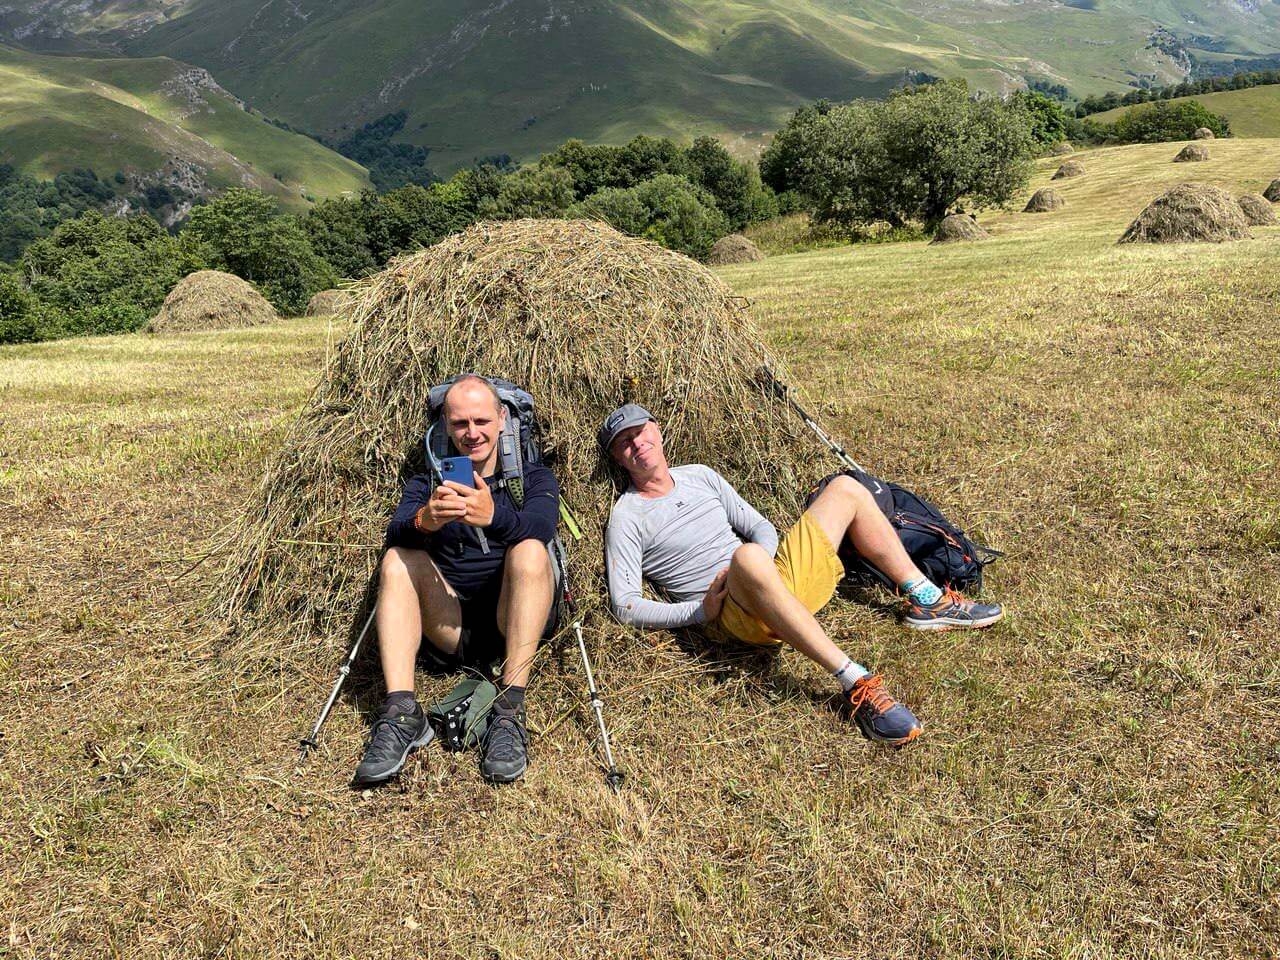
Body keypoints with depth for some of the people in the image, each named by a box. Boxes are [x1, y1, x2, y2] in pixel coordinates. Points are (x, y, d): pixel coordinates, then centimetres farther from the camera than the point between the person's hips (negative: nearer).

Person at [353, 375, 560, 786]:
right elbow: (395, 532, -8)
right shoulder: (427, 483, 15)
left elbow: (542, 525, -16)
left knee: (529, 550, -28)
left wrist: (494, 516, -38)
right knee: (398, 558, -21)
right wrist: (423, 521, -33)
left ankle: (510, 712, -34)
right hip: (451, 628, 2)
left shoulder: (532, 477, 9)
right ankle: (402, 713, -32)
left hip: (513, 624, -2)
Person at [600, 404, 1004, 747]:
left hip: (781, 581, 7)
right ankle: (856, 684, -43)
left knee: (846, 487, 7)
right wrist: (701, 610, -16)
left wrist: (756, 559, -4)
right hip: (734, 613, -7)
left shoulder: (698, 475, 18)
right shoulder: (627, 517, -1)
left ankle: (928, 602, 8)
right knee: (748, 556, -42)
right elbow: (626, 607, -8)